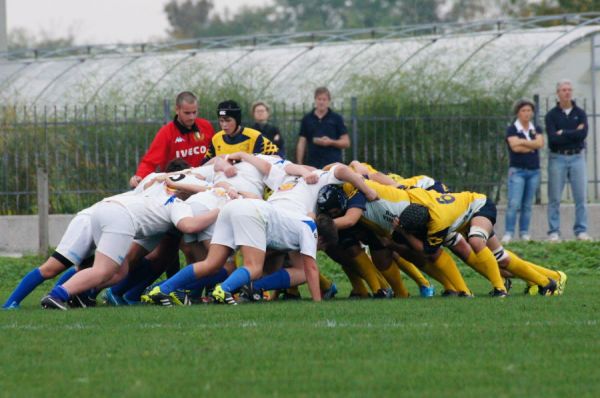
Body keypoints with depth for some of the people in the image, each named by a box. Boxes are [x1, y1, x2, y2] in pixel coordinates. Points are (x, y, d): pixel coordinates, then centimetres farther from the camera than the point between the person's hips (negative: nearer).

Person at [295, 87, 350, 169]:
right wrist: (299, 164, 3)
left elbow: (346, 143, 6)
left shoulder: (337, 118, 6)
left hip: (332, 164, -2)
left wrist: (331, 142, -12)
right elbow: (301, 143, 12)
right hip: (312, 165, 2)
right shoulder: (307, 119, 12)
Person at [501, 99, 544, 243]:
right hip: (517, 170, -4)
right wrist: (532, 146, -8)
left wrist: (523, 142, -10)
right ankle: (508, 233, -12)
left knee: (527, 204, 4)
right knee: (514, 203, -12)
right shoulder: (512, 129, 0)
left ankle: (524, 233, 8)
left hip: (534, 171, 4)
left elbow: (540, 143, -7)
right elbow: (515, 146, -15)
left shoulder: (536, 129, 12)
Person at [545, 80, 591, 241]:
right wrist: (574, 133, -11)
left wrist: (563, 133, -9)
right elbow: (553, 138, -12)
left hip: (577, 157, 2)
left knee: (581, 196, -1)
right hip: (557, 158, -2)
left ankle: (581, 231, 3)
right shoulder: (551, 115, 2)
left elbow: (583, 134, -9)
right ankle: (554, 232, 2)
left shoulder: (580, 113, 7)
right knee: (554, 198, -1)